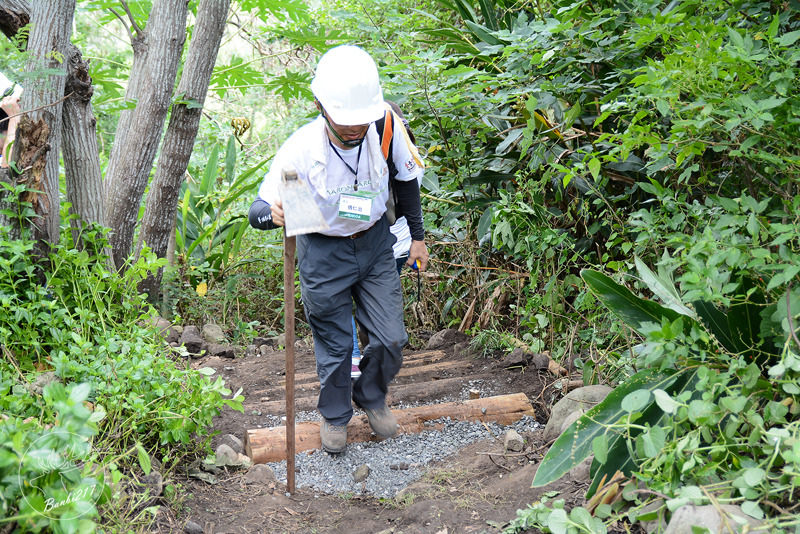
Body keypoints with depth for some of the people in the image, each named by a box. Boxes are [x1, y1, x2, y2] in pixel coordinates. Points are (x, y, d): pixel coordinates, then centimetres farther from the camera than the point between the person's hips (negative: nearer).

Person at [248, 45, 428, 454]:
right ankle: (335, 415, 37)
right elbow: (258, 209, -23)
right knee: (335, 345, 9)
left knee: (390, 339, 5)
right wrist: (272, 213, -48)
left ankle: (371, 397, 37)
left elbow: (406, 178, 0)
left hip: (375, 242, 3)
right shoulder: (301, 149, -28)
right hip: (323, 253, -2)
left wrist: (417, 235, 8)